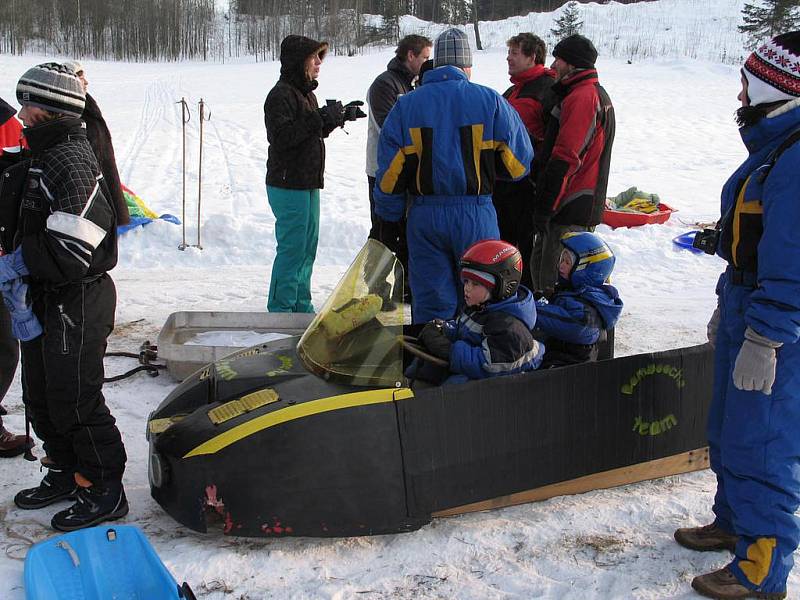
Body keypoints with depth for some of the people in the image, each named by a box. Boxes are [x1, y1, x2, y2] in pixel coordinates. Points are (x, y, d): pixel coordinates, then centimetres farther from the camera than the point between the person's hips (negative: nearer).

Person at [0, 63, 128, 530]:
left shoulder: (69, 159, -21)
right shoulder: (45, 154, 11)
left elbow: (72, 247, -29)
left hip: (77, 302, -10)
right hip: (47, 298, 10)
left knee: (75, 400, -1)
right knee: (41, 395, 19)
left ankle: (104, 492, 14)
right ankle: (65, 474, 35)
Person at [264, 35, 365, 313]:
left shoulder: (306, 92, 18)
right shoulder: (281, 95, -14)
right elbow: (280, 137, -25)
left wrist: (339, 117, 13)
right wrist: (319, 118, -25)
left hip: (308, 183, 10)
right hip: (289, 185, -10)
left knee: (307, 247, 14)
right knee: (292, 248, -8)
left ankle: (301, 306, 23)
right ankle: (280, 310, -1)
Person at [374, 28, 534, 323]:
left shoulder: (406, 105, 2)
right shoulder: (490, 101, -2)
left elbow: (389, 172, 0)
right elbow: (519, 163, -1)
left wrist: (389, 217, 12)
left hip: (425, 217, 1)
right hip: (476, 214, -1)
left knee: (430, 304, 10)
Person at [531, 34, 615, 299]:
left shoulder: (581, 97, -15)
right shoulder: (598, 94, 20)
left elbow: (564, 159, -22)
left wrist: (544, 206, -20)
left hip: (571, 210, -11)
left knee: (553, 282, -7)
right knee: (541, 265, 18)